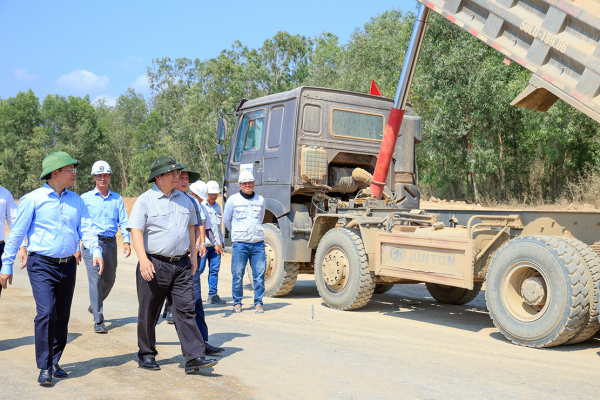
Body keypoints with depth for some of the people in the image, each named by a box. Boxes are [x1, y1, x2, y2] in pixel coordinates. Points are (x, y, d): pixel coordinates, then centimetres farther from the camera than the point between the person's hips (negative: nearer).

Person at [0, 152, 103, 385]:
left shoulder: (76, 200, 10)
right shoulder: (33, 199, -5)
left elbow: (86, 227, 4)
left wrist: (96, 251, -14)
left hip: (68, 266, 5)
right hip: (42, 265, -5)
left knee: (62, 317, 10)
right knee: (46, 313, -15)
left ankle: (54, 362, 24)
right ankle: (44, 368, -4)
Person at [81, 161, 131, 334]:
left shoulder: (117, 199, 11)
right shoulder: (85, 198, 5)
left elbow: (123, 222, 7)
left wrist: (126, 241, -7)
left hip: (110, 243, 3)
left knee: (109, 281, 12)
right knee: (96, 281, -10)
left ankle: (94, 306, 39)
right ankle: (98, 321, -5)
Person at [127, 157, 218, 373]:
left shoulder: (184, 200, 13)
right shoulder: (145, 200, -5)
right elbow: (136, 231, -12)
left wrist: (193, 254, 17)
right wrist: (143, 260, -23)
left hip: (181, 264, 4)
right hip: (154, 265, -4)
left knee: (185, 310, -2)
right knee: (149, 313, 8)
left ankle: (194, 357, -3)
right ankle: (146, 355, 24)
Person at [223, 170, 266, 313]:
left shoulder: (260, 199, 10)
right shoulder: (233, 199, 2)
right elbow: (226, 220, 14)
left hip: (258, 242, 2)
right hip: (240, 243, -2)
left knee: (259, 274, 0)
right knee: (237, 275, 1)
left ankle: (258, 303, 10)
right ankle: (237, 303, 15)